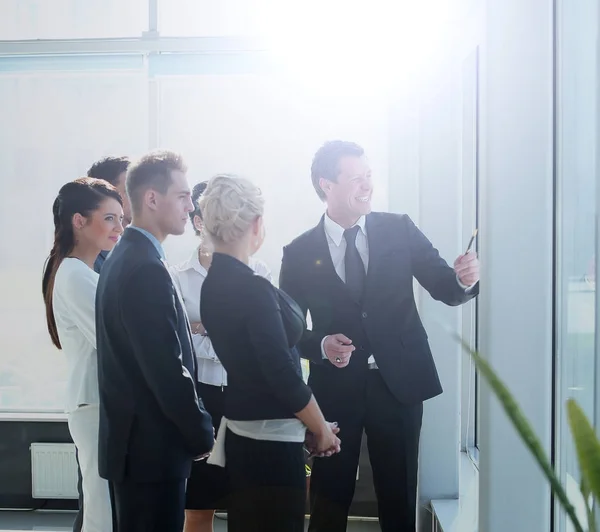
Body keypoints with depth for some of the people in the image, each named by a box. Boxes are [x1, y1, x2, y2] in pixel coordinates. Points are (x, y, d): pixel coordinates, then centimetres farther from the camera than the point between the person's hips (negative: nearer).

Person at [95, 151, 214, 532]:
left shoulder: (124, 257, 12)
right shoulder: (147, 268, -20)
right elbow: (168, 370, -22)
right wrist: (202, 434, -11)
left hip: (134, 440, 10)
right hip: (152, 447, -10)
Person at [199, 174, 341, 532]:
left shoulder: (214, 284, 5)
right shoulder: (254, 289, -21)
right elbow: (284, 376, -22)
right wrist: (321, 428, -7)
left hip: (241, 432, 9)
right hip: (271, 439, -9)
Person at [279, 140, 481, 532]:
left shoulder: (400, 230, 0)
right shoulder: (300, 253, -2)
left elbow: (446, 290, -1)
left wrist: (465, 279, -23)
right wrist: (321, 345, -17)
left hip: (399, 383, 1)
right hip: (336, 390, -1)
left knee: (400, 499, 12)